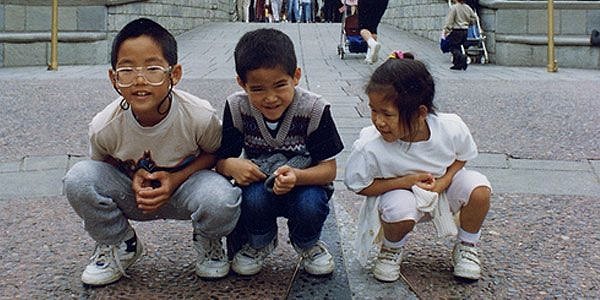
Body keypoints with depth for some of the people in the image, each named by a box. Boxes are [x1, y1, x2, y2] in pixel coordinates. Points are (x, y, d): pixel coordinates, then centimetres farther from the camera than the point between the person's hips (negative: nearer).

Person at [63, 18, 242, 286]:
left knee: (222, 199, -36)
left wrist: (177, 178, -23)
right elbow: (102, 160, 1)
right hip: (131, 194, 2)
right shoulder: (104, 126, -22)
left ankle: (208, 241, 5)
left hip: (184, 185, -2)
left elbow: (216, 152, -7)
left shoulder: (200, 117, -27)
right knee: (78, 179, -25)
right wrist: (134, 177, -20)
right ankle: (117, 244, 5)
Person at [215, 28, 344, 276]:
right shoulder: (237, 107, -14)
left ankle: (307, 244, 6)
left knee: (310, 205, -34)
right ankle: (260, 242, 4)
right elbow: (221, 158, -7)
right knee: (253, 197, -33)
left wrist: (297, 176, -39)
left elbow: (329, 169, -18)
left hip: (305, 184, -1)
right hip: (259, 182, 1)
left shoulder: (314, 109, -20)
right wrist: (230, 166, -33)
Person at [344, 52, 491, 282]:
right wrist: (406, 181, -27)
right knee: (400, 213, -36)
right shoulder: (369, 147, -31)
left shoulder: (451, 128, -25)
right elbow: (357, 185, -18)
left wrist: (444, 181, -22)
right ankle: (390, 251, 2)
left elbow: (463, 156, -2)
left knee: (479, 189, -23)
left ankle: (467, 247, 6)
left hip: (442, 188, 3)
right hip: (398, 193, -2)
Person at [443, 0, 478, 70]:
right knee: (458, 47, 16)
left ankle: (462, 57, -25)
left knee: (453, 47, 1)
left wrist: (445, 30, -9)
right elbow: (474, 18, 13)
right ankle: (457, 64, 15)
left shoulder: (453, 8, -13)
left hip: (456, 31, -7)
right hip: (465, 31, 7)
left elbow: (449, 21, -14)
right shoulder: (467, 8, 6)